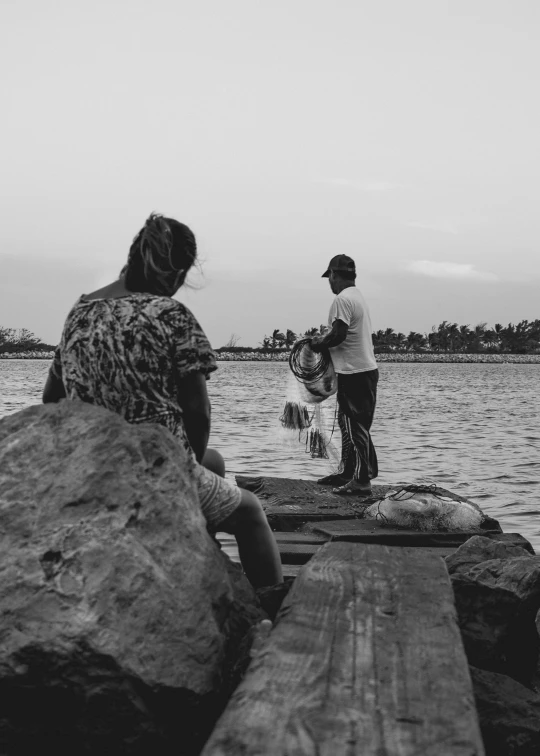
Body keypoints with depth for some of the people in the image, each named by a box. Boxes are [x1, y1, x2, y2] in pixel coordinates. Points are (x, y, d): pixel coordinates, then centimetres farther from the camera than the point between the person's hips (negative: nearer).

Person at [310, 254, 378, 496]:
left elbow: (338, 335, -22)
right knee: (348, 423, 17)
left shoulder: (343, 299, -14)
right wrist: (324, 339, 13)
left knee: (356, 426, -7)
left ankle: (362, 480, -5)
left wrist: (319, 344, -5)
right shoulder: (357, 296, 17)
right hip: (365, 369, 10)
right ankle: (347, 472, 26)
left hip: (354, 372, -10)